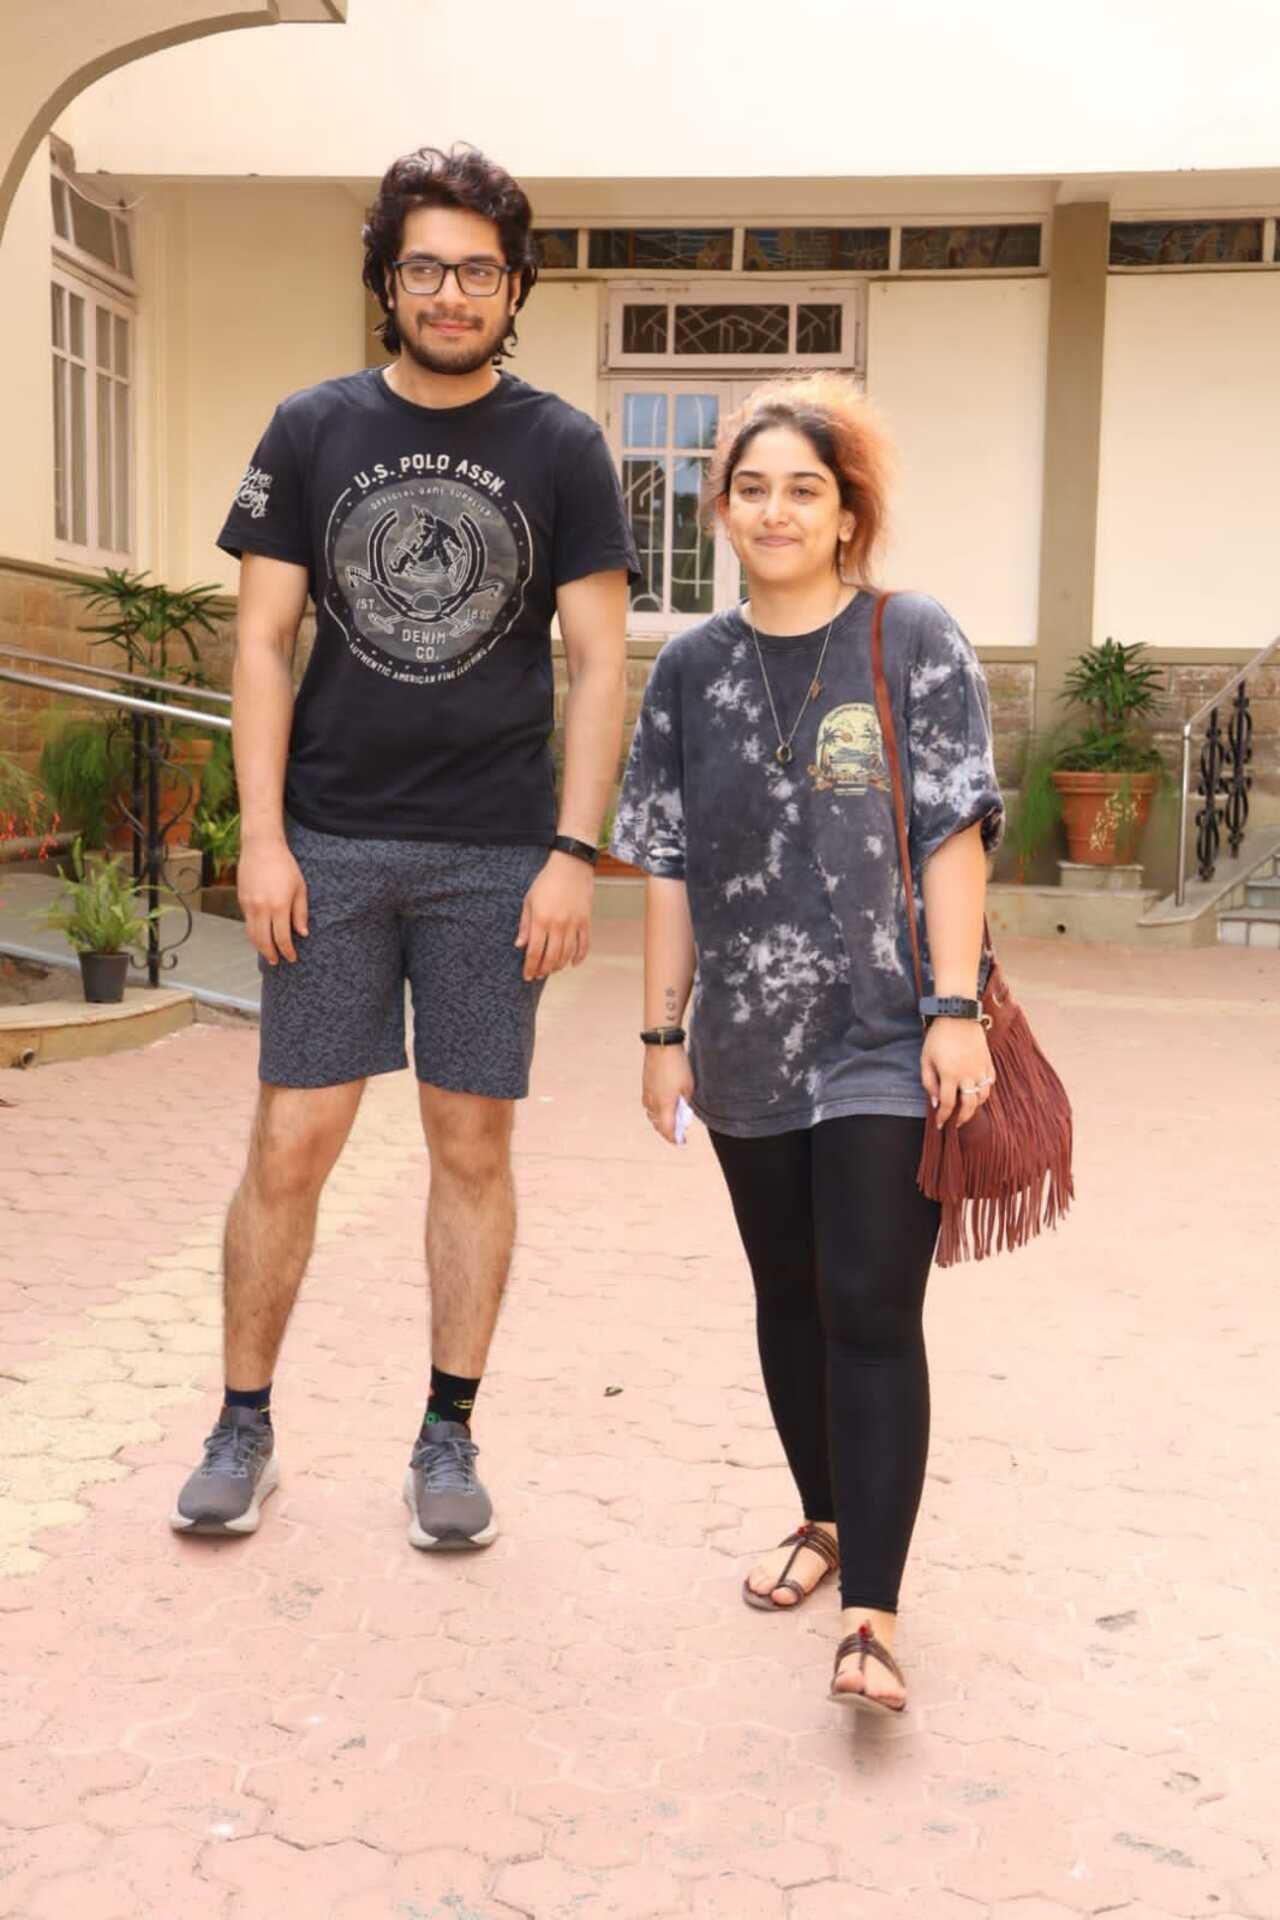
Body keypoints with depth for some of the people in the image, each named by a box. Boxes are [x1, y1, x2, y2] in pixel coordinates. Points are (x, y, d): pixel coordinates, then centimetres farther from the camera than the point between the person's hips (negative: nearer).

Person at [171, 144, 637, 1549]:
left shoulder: (560, 449, 4)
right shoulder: (314, 430, 6)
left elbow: (596, 665, 1)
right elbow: (264, 641, 4)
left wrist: (573, 854, -6)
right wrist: (262, 836, -4)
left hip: (493, 856, 0)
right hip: (331, 844, 1)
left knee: (473, 1143, 5)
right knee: (292, 1140, 1)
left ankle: (447, 1438, 19)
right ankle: (243, 1428, 18)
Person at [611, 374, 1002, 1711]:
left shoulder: (915, 645, -3)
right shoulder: (691, 671, 7)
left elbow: (953, 838, -7)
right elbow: (670, 866, 8)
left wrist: (955, 1010, -14)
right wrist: (664, 1031, 7)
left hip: (884, 1044, -4)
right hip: (751, 1047, 4)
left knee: (871, 1310, -7)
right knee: (789, 1301, 16)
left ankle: (870, 1615, 0)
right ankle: (828, 1520, 36)